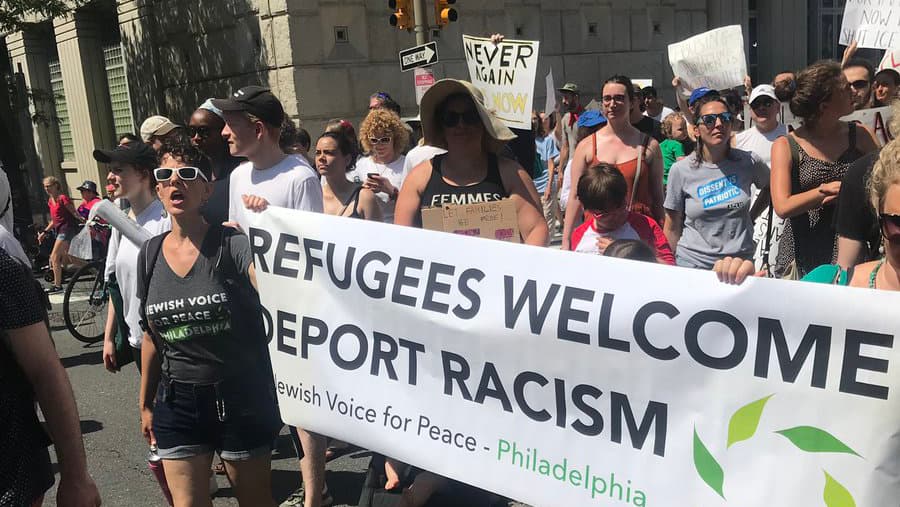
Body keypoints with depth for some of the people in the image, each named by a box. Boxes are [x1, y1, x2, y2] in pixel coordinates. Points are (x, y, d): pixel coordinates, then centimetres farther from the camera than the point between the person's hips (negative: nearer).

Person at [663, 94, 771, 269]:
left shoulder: (748, 162, -4)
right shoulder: (680, 170, -7)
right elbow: (672, 228, -1)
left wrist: (752, 217, 10)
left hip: (741, 261, 2)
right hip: (693, 263, -1)